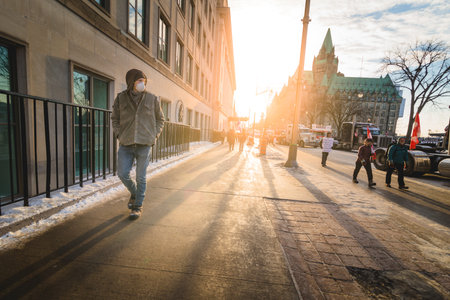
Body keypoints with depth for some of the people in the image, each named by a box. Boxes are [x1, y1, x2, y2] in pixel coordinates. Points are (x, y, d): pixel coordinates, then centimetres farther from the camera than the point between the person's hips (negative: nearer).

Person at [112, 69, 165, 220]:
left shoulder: (152, 99, 3)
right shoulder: (121, 98, 6)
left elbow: (160, 119, 12)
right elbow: (115, 118, 15)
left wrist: (154, 136, 1)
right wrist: (119, 134, 2)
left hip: (144, 145, -2)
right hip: (125, 145, 2)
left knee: (141, 177, 3)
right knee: (122, 173, 2)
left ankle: (138, 206, 20)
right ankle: (134, 193, 33)